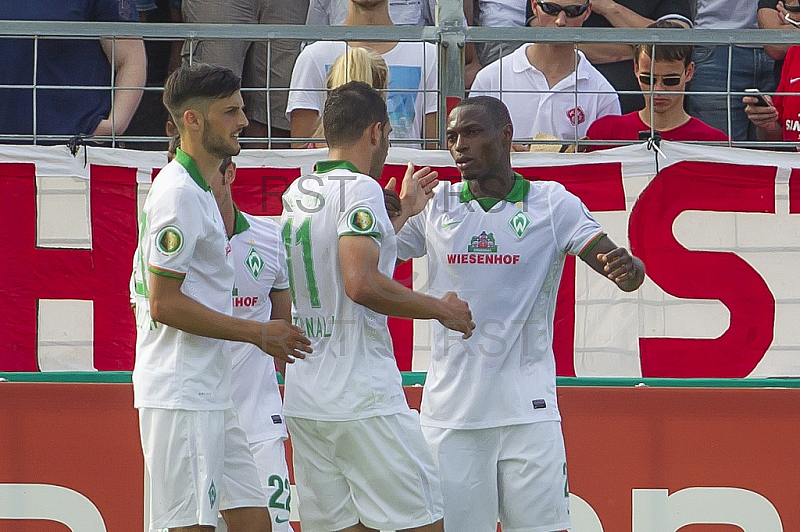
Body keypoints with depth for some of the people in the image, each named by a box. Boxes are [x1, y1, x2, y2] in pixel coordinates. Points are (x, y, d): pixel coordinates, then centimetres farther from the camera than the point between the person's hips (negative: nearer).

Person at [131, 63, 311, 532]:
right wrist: (257, 333, -14)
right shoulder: (179, 195, -14)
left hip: (210, 396, 10)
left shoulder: (200, 190, 17)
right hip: (180, 398, -10)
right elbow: (164, 304, -18)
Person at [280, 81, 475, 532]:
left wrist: (402, 212, 41)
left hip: (302, 402, 8)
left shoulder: (297, 193, 15)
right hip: (363, 400, -8)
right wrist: (439, 308, -11)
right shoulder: (361, 188, -10)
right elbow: (362, 284, -22)